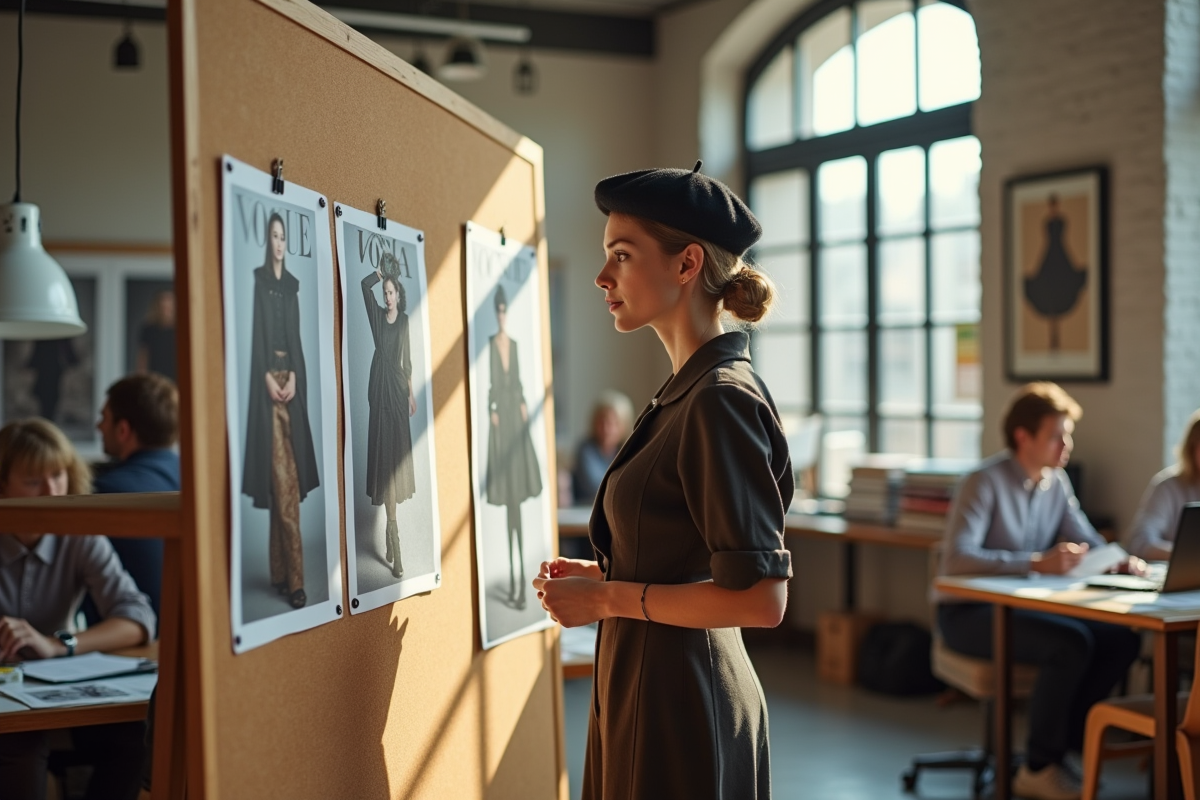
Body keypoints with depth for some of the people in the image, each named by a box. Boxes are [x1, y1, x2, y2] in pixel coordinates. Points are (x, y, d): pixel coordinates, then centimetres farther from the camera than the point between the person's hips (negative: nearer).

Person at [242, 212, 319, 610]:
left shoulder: (292, 284, 15)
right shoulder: (257, 279, 0)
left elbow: (296, 334, 10)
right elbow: (256, 333, -6)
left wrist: (293, 378, -4)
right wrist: (268, 378, -15)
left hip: (292, 380, 5)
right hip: (268, 380, -5)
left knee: (289, 477, 4)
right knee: (280, 477, -8)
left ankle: (280, 570, 10)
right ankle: (293, 577, -9)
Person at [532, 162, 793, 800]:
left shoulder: (721, 400, -19)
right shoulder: (685, 391, 10)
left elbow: (761, 598, -23)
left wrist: (609, 597, -17)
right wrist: (602, 577, 8)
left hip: (680, 701, -9)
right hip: (647, 689, 9)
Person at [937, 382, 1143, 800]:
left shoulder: (1057, 481, 5)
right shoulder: (985, 482, -18)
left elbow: (1088, 541, 13)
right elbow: (957, 559, -29)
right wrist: (1037, 562, -36)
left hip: (1025, 606, 7)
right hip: (969, 613, -7)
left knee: (1121, 639, -13)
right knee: (1072, 644, -29)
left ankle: (1062, 745, 0)